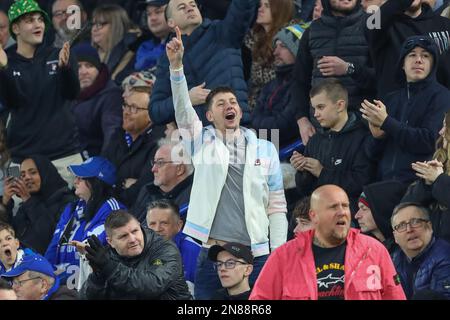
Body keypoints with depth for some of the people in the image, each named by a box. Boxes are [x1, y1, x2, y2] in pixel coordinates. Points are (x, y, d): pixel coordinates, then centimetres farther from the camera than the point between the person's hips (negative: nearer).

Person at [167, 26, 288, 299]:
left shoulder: (265, 150, 11)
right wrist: (176, 65, -23)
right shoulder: (203, 143, 9)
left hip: (256, 256, 1)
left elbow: (277, 206, 10)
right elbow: (183, 109, -8)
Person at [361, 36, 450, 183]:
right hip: (385, 182, 5)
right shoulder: (391, 99, 20)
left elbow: (430, 141, -9)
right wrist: (377, 136, -3)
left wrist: (386, 122, -6)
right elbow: (372, 153, 20)